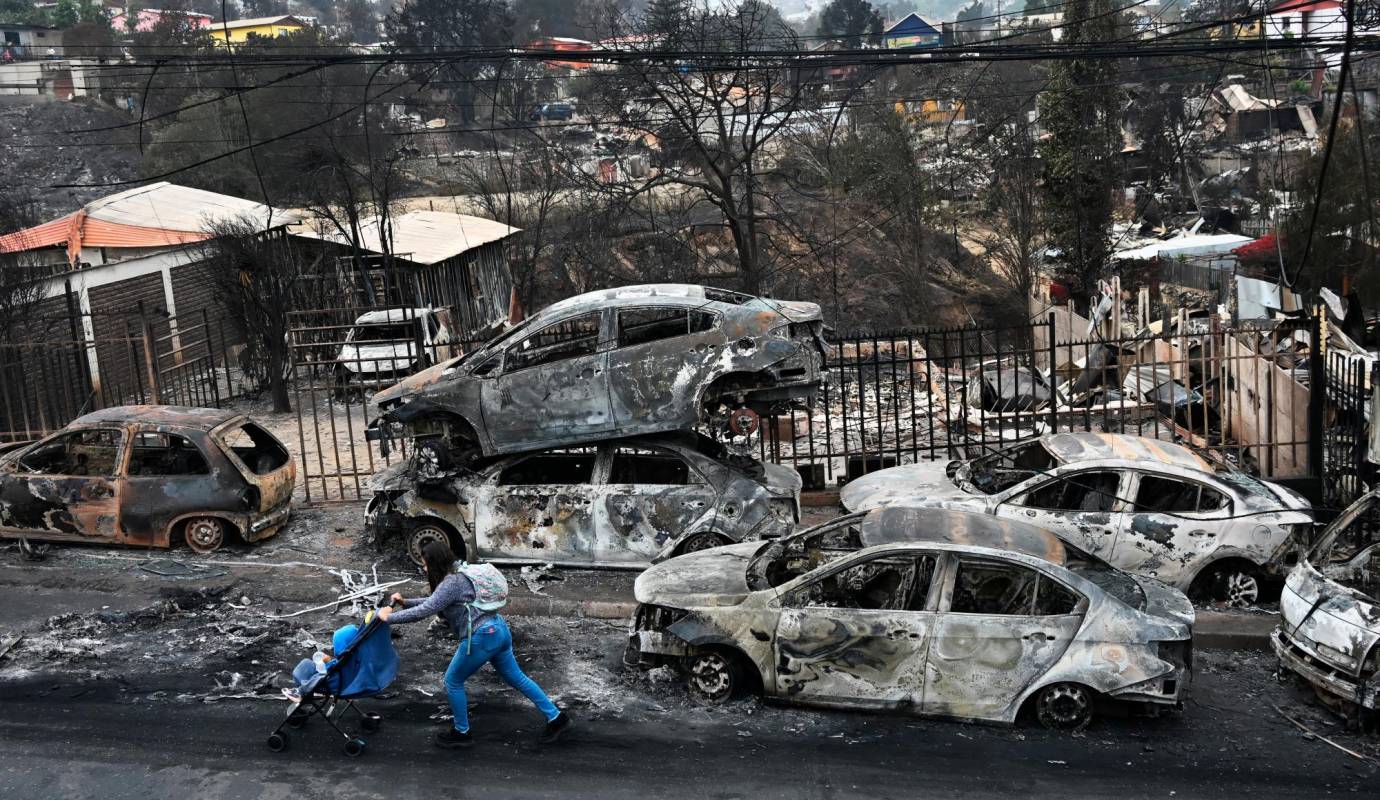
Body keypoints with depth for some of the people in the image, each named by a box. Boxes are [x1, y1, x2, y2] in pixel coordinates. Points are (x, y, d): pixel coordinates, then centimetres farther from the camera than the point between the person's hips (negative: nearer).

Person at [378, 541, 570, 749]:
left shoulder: (451, 582, -14)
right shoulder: (458, 575, 17)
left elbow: (425, 611, -19)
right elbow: (433, 602, 29)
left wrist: (390, 617, -10)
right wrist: (405, 601, 23)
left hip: (481, 637, -10)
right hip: (498, 629, 10)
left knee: (453, 681, 8)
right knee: (516, 678, 17)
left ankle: (461, 733, 21)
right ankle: (556, 717, 20)